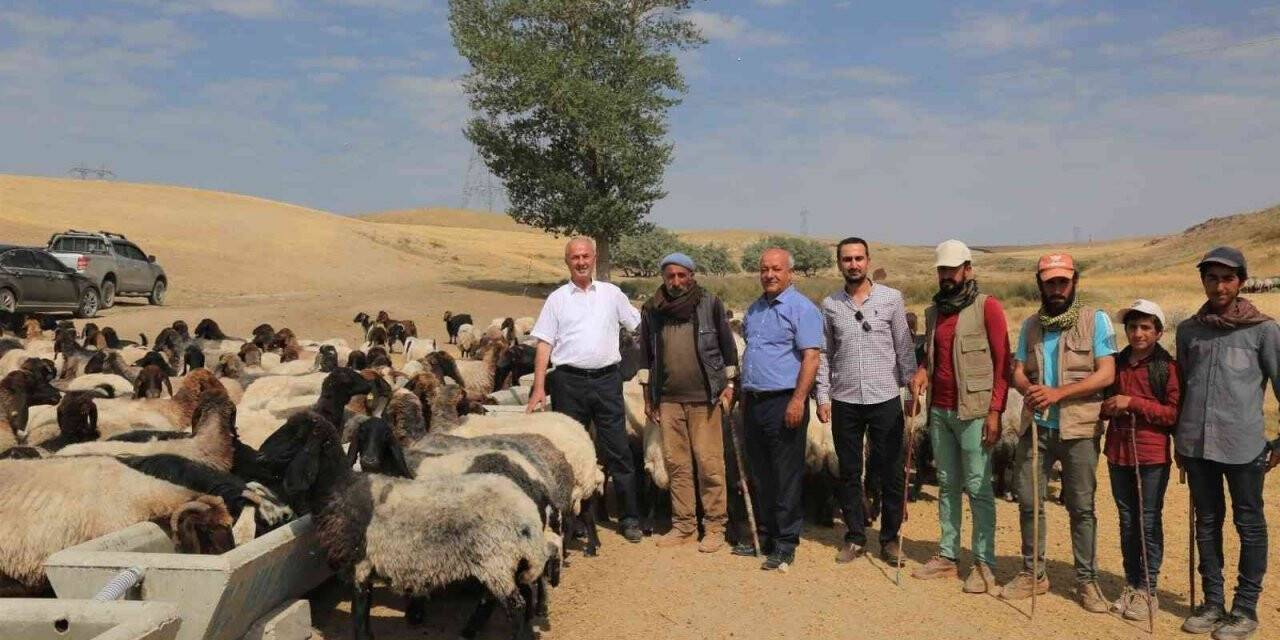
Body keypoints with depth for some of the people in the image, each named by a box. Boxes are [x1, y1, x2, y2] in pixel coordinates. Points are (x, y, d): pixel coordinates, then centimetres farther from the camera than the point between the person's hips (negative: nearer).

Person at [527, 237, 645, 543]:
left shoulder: (611, 294, 9)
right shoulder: (557, 299, 6)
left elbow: (640, 327, 15)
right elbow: (544, 344, 2)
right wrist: (539, 388, -5)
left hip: (607, 380, 0)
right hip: (569, 382, 0)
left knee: (618, 450, 2)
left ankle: (630, 518, 10)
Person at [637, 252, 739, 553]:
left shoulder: (710, 304, -1)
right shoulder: (652, 310, 6)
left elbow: (727, 345, 5)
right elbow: (646, 354, 14)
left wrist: (729, 385, 2)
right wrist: (648, 395, 13)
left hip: (704, 397, -3)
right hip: (668, 399, 3)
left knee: (709, 464, -2)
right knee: (676, 464, 7)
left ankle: (714, 526, 8)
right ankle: (683, 525, 17)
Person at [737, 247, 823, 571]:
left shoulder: (801, 308, -9)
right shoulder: (754, 309, 16)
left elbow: (811, 357, -15)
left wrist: (798, 400, -22)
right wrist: (743, 393, 18)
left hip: (784, 402, -8)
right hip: (754, 402, 8)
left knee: (786, 477, -2)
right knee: (760, 476, 14)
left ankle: (785, 544, 7)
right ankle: (764, 535, 25)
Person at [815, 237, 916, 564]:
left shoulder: (891, 298, 0)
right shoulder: (830, 305, 5)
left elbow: (904, 347, 2)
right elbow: (824, 354, 8)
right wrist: (823, 396, 3)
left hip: (885, 399, -1)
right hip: (844, 402, 2)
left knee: (890, 473, 5)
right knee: (849, 473, 9)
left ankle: (890, 538, 19)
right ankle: (855, 537, 21)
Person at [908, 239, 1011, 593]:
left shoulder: (987, 307, -5)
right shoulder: (934, 312, 15)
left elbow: (1003, 361, -8)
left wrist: (995, 411, -14)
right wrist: (922, 370, 2)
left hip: (973, 412, -6)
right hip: (939, 411, 6)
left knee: (978, 488, -2)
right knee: (947, 486, 11)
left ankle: (984, 564, 4)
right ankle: (947, 556, 18)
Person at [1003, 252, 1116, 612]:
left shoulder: (1096, 321, -2)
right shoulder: (1031, 326, 12)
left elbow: (1106, 374, -10)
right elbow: (1018, 371, 8)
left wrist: (1058, 392, -21)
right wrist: (1028, 388, -16)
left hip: (1079, 428, -4)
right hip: (1036, 426, 4)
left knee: (1081, 507, 4)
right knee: (1028, 501, 6)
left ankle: (1087, 580, 16)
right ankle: (1032, 573, 21)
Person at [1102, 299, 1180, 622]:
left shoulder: (1167, 367, -6)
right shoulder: (1117, 363, 10)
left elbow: (1173, 413, -11)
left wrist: (1133, 403, -18)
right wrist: (1108, 408, -2)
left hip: (1152, 455, -5)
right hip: (1118, 452, 5)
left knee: (1149, 522, 1)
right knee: (1126, 520, 12)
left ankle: (1147, 590, 11)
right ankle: (1131, 585, 22)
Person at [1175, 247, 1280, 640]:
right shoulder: (1189, 329, 10)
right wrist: (1178, 437, 17)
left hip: (1243, 445, -4)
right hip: (1196, 444, 4)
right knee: (1207, 522, 11)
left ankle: (1246, 608, 16)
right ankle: (1213, 603, 22)